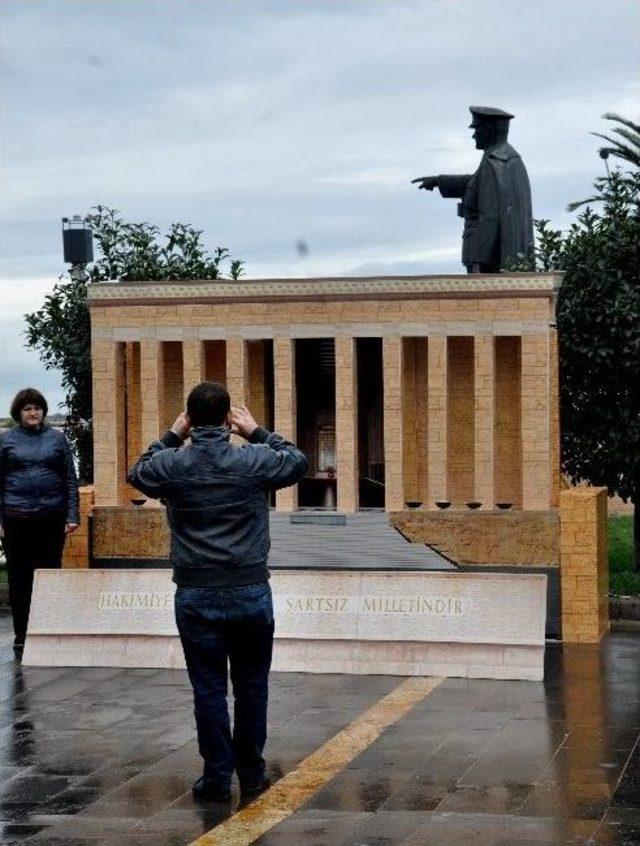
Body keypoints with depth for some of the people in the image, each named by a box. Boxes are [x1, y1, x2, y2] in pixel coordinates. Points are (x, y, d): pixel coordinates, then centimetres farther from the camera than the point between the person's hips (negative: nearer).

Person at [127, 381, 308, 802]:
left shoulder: (171, 465, -6)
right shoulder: (255, 461, -8)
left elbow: (137, 473, 18)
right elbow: (299, 462, 13)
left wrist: (171, 436, 20)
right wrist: (258, 432, 18)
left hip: (195, 597, 0)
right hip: (250, 593, 0)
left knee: (208, 689, 8)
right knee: (251, 687, 12)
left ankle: (217, 777, 12)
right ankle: (252, 774, 20)